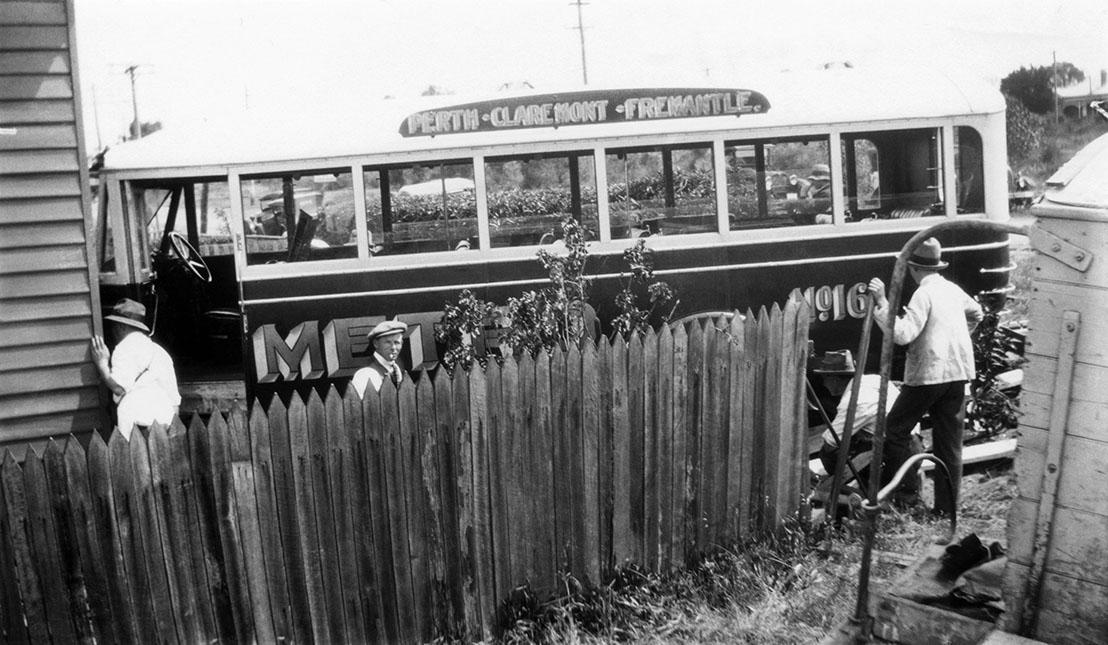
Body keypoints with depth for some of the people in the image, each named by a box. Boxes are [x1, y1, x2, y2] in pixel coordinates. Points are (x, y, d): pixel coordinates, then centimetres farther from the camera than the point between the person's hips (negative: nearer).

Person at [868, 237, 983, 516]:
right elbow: (976, 313, 34)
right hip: (958, 373, 8)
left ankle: (908, 493, 5)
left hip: (929, 375, -8)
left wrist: (882, 301, -24)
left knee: (894, 430, 6)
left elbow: (903, 334, -24)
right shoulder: (953, 289, 12)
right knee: (950, 443, 10)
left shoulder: (924, 294, -13)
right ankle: (947, 507, 14)